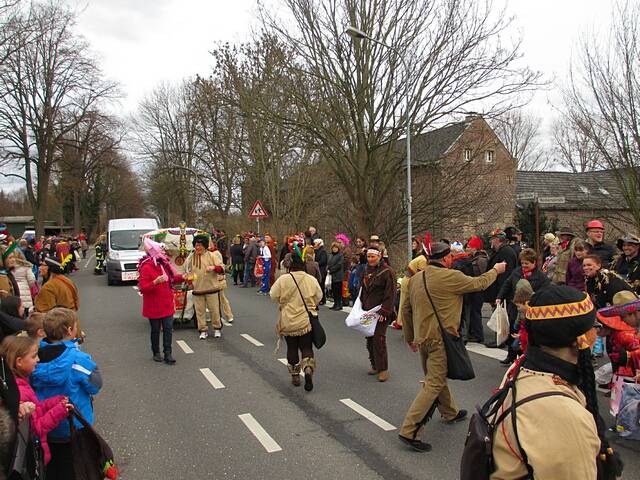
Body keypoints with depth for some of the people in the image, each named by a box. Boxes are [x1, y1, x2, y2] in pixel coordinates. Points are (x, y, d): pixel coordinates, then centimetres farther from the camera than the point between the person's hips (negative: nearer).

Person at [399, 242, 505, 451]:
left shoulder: (415, 278, 5)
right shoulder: (450, 277, -16)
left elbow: (406, 309, 11)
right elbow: (479, 283, -2)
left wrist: (410, 337, 21)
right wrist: (496, 270, 18)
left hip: (422, 338, 8)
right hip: (441, 338, -8)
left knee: (437, 377, 24)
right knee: (433, 384, -4)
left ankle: (450, 413, 47)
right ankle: (410, 431, -8)